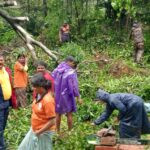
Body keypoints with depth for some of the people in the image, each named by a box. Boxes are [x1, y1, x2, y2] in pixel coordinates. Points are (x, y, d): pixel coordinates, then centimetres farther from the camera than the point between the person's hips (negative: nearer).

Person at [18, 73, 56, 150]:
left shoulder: (48, 100, -29)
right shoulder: (39, 95, -3)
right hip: (34, 130, 9)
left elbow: (52, 121, -26)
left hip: (43, 132, -9)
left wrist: (39, 132, -18)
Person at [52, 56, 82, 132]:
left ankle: (57, 131, 25)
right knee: (69, 114, 10)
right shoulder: (71, 72, -18)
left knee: (58, 113, 16)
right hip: (67, 96, -5)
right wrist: (78, 97, -9)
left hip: (57, 95, 5)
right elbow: (74, 86, -17)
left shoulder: (56, 70, 0)